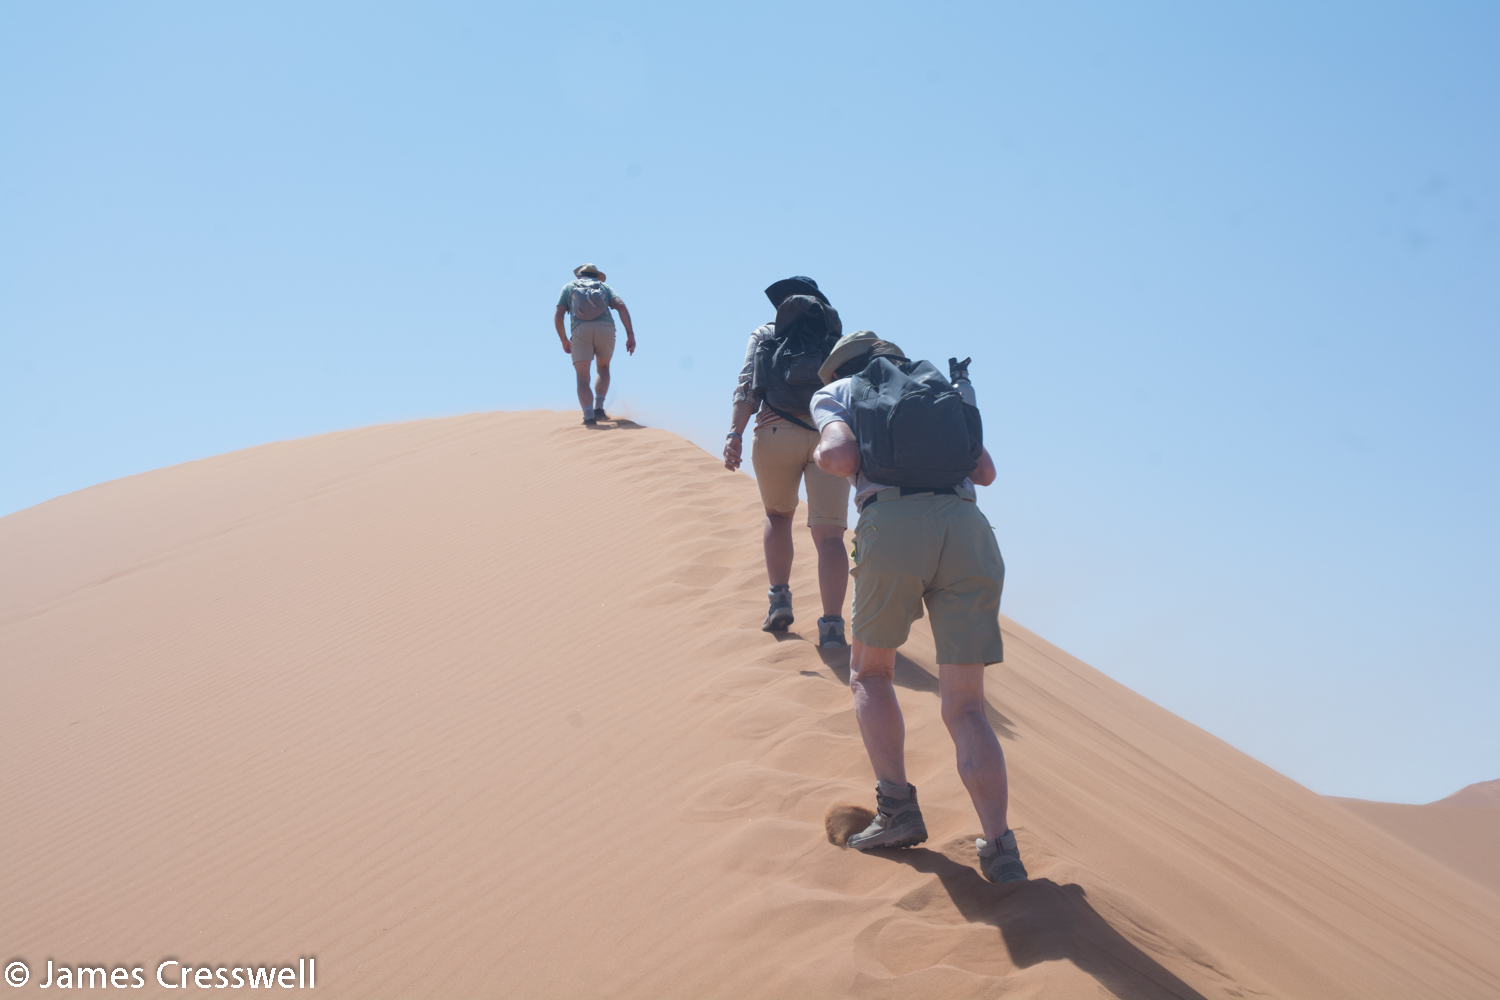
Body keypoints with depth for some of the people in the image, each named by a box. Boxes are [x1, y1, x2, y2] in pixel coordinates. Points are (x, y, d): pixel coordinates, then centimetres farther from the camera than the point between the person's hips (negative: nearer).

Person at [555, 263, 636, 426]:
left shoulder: (569, 287, 27)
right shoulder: (603, 286, 29)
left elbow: (558, 316, 14)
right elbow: (621, 305, 9)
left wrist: (564, 341, 27)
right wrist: (630, 334, 4)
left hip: (581, 330, -1)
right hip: (606, 328, 2)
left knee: (583, 378, 0)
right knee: (603, 368, 27)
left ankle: (589, 417, -22)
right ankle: (599, 408, 13)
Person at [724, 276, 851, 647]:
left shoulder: (766, 334, 21)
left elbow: (748, 383, 3)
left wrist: (735, 433, -7)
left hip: (777, 433, 0)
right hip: (831, 434, 0)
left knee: (778, 514, 26)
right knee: (828, 534, -2)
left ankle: (780, 599, 14)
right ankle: (832, 626, -16)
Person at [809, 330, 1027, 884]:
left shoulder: (834, 393, 23)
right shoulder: (938, 387, 34)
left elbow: (839, 456, 2)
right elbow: (985, 471, 25)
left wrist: (822, 456, 25)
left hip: (891, 524, -3)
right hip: (968, 527, 3)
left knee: (870, 672, 22)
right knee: (965, 709, 7)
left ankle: (898, 809, 8)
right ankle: (999, 848, -10)